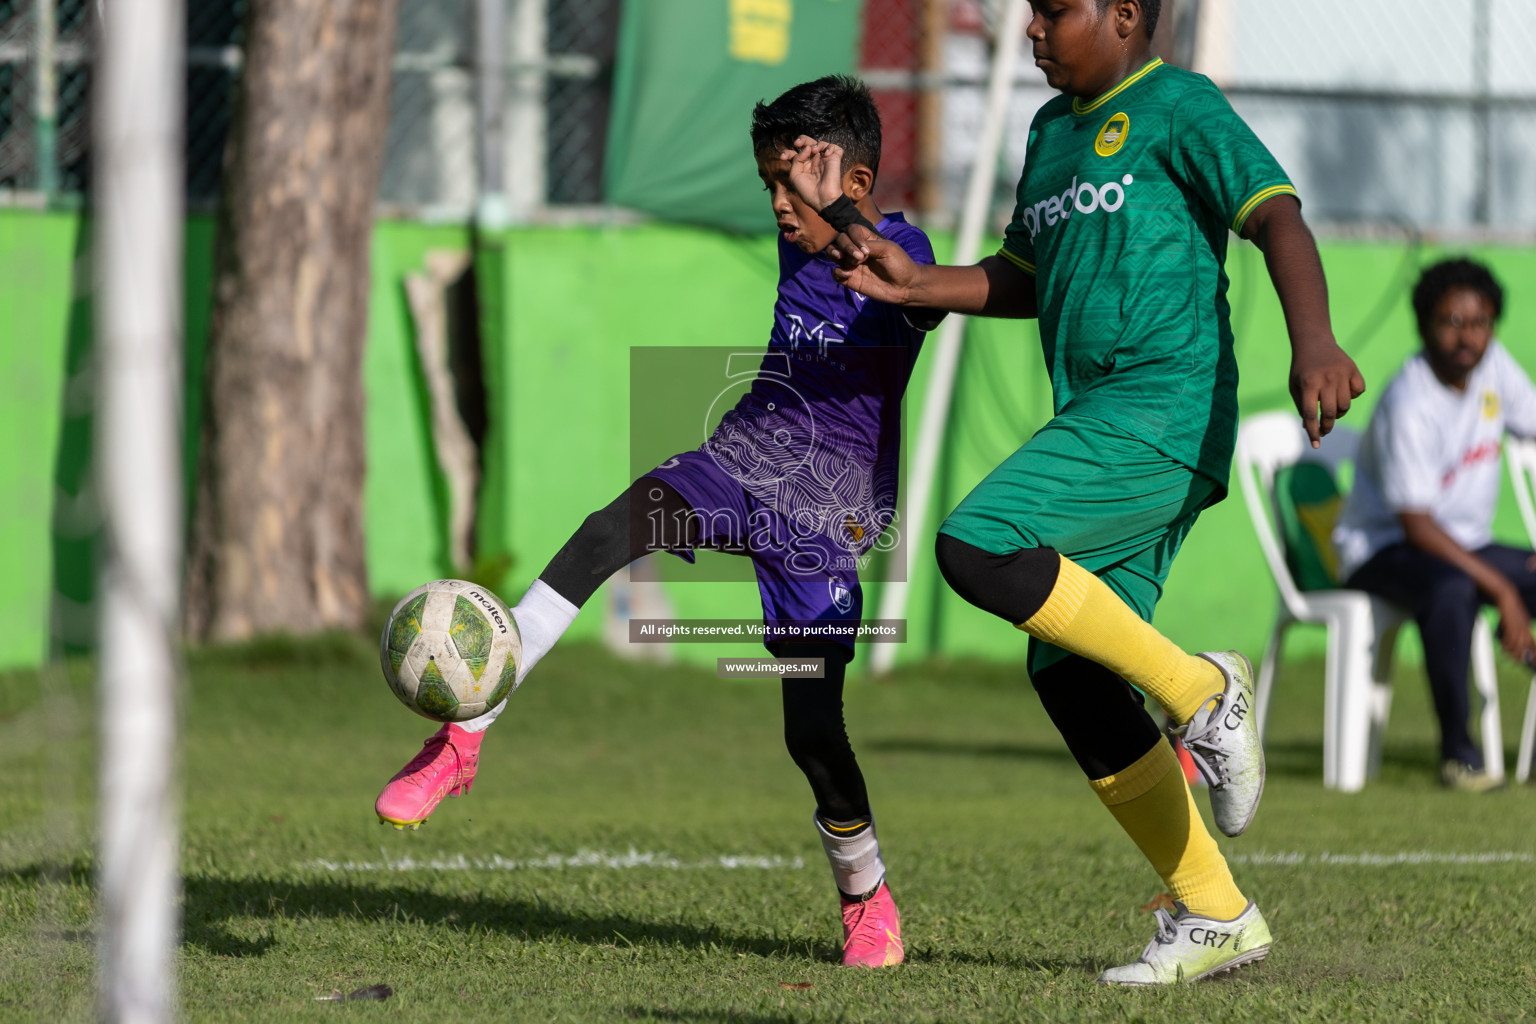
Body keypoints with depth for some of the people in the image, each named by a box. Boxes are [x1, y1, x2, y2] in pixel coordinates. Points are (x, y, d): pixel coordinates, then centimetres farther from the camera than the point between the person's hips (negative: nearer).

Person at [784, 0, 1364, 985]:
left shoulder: (1176, 107, -3)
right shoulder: (1054, 130, 22)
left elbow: (1276, 213, -15)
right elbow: (1023, 280, 33)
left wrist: (1312, 339, -32)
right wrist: (918, 285, 15)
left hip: (1166, 411, -9)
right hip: (1099, 426, 9)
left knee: (977, 550, -25)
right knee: (1069, 678, 2)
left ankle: (1199, 691, -13)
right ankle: (1215, 917, 8)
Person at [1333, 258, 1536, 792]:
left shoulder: (1493, 364, -3)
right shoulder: (1408, 406, -23)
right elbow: (1417, 525, -25)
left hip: (1466, 546, 7)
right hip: (1382, 552, -7)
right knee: (1451, 588, -39)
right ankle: (1456, 749, -31)